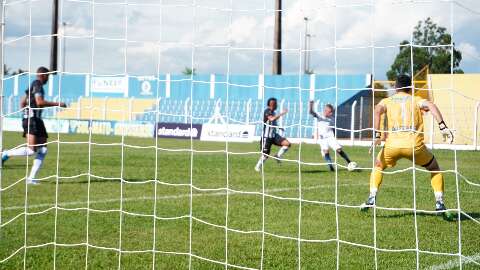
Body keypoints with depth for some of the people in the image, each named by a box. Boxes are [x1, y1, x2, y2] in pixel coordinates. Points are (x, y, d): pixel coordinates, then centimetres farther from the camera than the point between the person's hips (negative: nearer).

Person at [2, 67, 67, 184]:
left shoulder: (33, 85, 22)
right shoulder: (37, 84, -7)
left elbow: (22, 103, 27)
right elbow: (40, 102, -20)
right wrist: (57, 104, -15)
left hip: (36, 120, 10)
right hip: (32, 120, -10)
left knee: (42, 150, 2)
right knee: (31, 150, -18)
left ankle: (31, 178, 0)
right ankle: (6, 154, -3)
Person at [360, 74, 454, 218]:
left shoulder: (387, 101, 18)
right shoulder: (416, 100, 17)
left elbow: (377, 110, -5)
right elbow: (431, 105, -5)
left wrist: (377, 135, -8)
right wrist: (443, 127, -13)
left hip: (392, 144, 0)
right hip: (414, 145, 0)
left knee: (378, 167, 29)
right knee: (435, 169, 24)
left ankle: (371, 199, 15)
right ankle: (439, 203, 11)